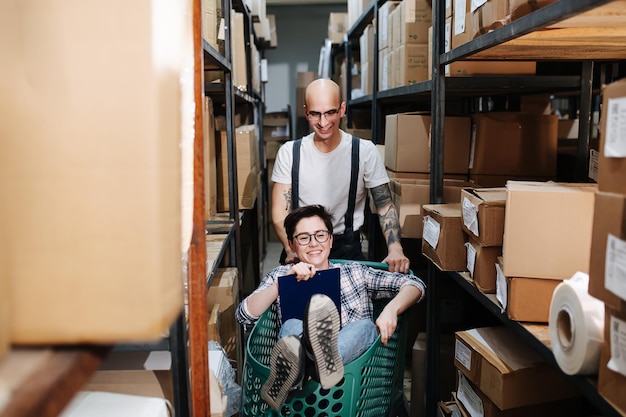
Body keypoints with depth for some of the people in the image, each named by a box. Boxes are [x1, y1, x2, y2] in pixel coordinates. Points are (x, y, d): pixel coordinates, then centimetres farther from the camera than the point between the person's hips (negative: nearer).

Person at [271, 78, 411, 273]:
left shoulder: (365, 151, -2)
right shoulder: (289, 152, 0)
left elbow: (385, 205, 0)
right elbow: (280, 212, -3)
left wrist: (395, 249, -17)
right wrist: (292, 250, -22)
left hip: (347, 249, 0)